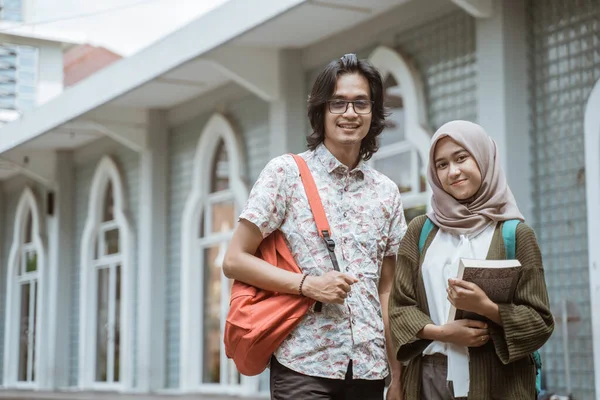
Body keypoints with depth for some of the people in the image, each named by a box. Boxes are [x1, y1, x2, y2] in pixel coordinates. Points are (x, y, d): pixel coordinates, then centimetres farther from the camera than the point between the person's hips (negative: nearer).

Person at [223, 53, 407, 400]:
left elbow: (387, 290, 12)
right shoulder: (287, 172, -2)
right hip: (304, 363, -4)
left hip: (369, 368, 4)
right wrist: (307, 284, -15)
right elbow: (234, 261, -4)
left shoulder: (387, 192, 10)